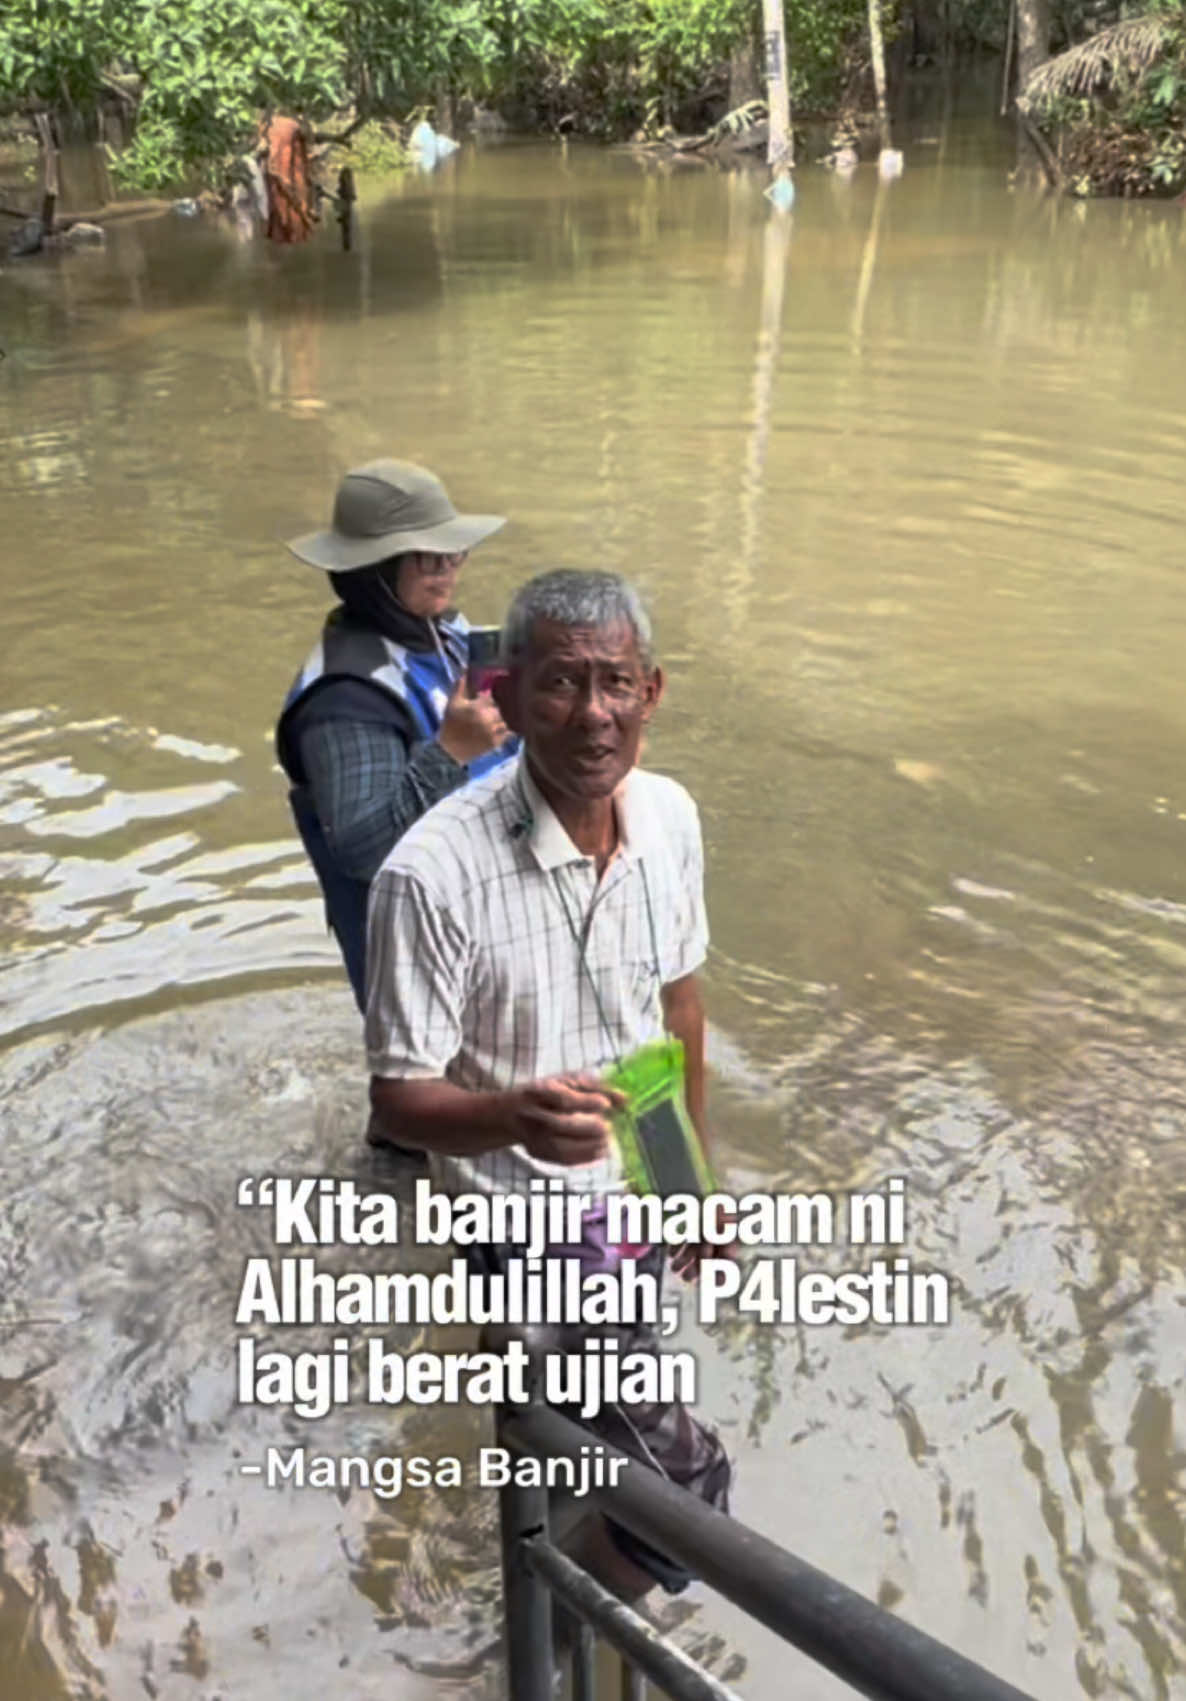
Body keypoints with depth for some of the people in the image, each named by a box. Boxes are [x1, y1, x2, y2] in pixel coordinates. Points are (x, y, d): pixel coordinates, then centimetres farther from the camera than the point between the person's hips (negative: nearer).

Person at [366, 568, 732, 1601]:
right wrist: (515, 1117, -43)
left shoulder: (670, 816, -11)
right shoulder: (435, 872, -31)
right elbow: (399, 1098, -23)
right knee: (685, 1471, -3)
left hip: (639, 1182, 6)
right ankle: (627, 1557, 32)